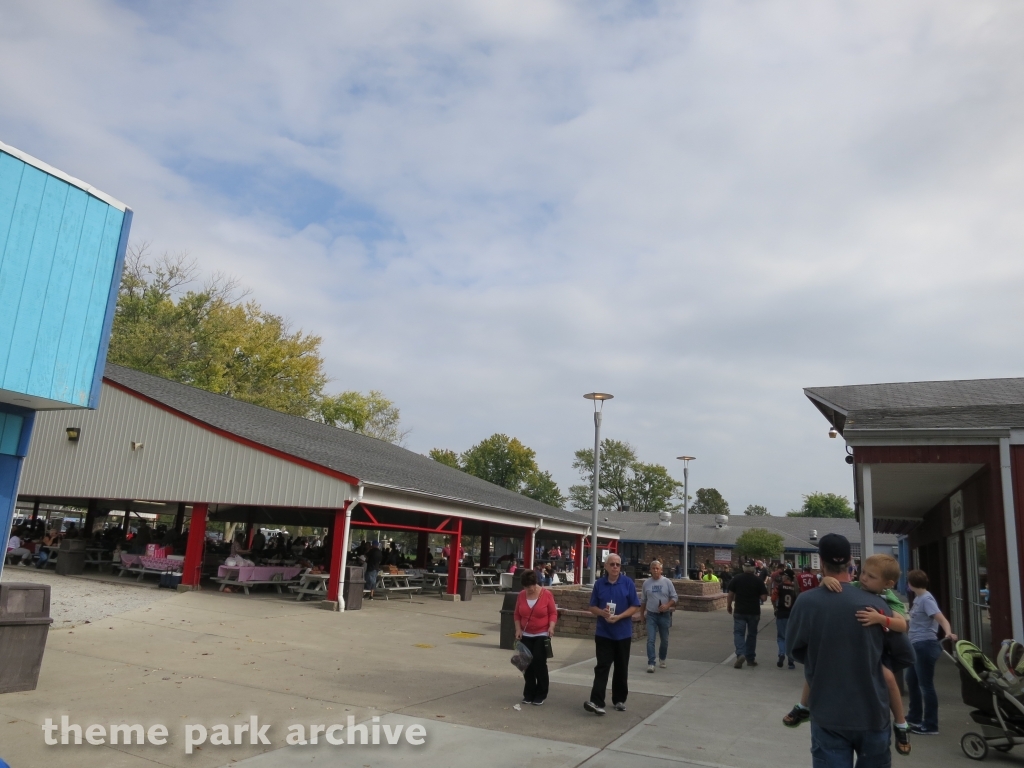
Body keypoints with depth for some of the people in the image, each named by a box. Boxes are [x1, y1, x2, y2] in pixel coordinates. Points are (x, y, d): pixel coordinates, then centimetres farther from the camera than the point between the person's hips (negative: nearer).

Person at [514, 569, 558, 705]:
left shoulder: (546, 595, -10)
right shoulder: (521, 595, 0)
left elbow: (553, 613, -6)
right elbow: (517, 614, 6)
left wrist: (551, 627, -21)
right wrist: (518, 629, -4)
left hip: (542, 635, -3)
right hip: (526, 635, 3)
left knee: (539, 663, -6)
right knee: (527, 664, 5)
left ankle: (540, 694, 7)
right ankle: (529, 694, 17)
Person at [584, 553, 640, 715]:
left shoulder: (628, 583, -4)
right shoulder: (599, 584, 1)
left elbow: (635, 607, -4)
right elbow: (593, 607, 6)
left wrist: (618, 617, -18)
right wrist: (602, 612, -16)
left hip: (623, 633, 0)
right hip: (603, 633, 0)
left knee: (621, 668, 11)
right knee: (602, 667, -5)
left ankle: (619, 700, 25)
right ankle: (597, 702, -11)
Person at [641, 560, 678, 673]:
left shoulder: (667, 582, -3)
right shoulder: (646, 583, 1)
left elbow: (675, 597, -1)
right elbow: (643, 600, 10)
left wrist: (667, 605, -17)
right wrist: (642, 614, 11)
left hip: (664, 615, 0)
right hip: (651, 615, 0)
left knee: (664, 640, 12)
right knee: (650, 640, -8)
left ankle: (663, 659, 34)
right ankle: (651, 663, -6)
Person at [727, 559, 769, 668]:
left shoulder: (736, 579, -4)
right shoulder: (759, 580, -6)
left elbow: (731, 594, -1)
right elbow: (764, 598, -8)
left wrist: (729, 606, 13)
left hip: (739, 611, -1)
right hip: (754, 612, 1)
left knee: (739, 633, 2)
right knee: (752, 634, 14)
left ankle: (740, 654, -19)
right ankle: (750, 658, 21)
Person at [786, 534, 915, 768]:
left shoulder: (806, 602, -14)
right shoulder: (875, 603, -11)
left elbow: (794, 650, 1)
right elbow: (905, 657, 0)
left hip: (828, 716, -1)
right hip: (873, 714, 2)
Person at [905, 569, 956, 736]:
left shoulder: (926, 599, -17)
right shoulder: (918, 598, 10)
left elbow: (941, 619, -28)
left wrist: (948, 633, -46)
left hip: (925, 646, -10)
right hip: (917, 646, 10)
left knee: (926, 685, -1)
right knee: (911, 680, 22)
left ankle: (931, 726, 10)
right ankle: (915, 717, 36)